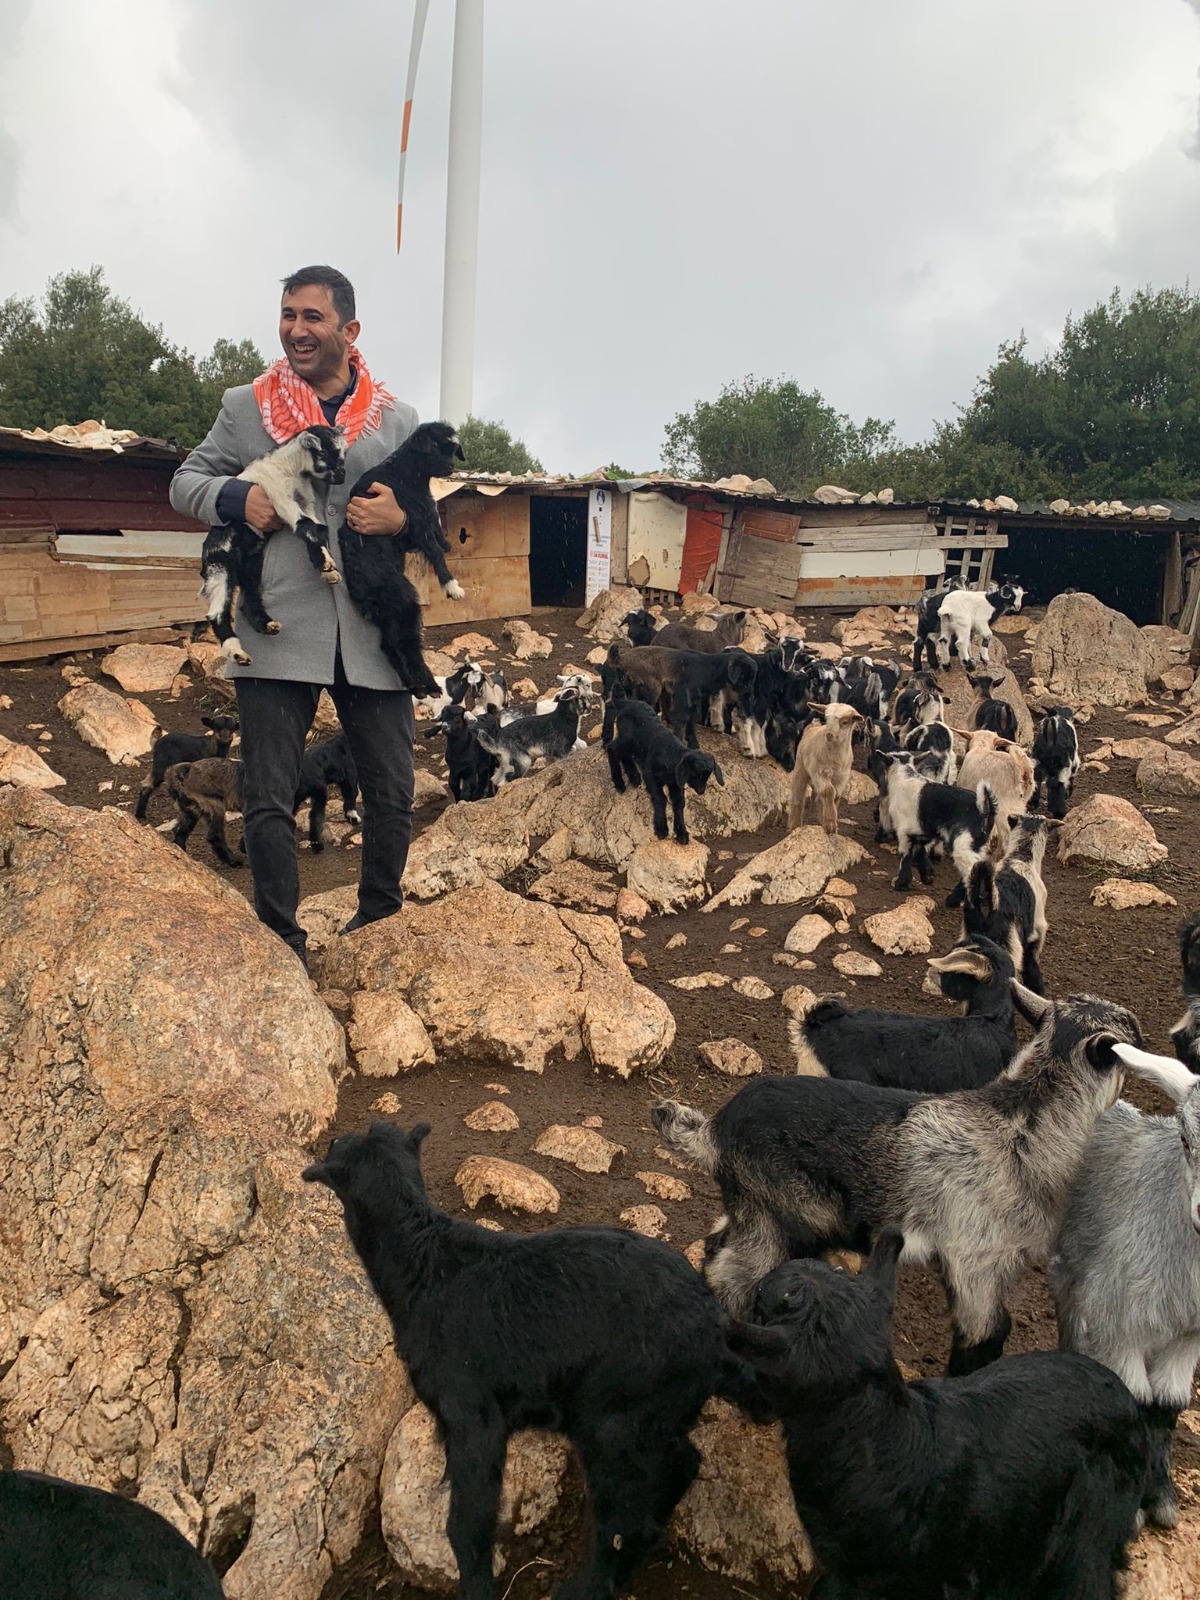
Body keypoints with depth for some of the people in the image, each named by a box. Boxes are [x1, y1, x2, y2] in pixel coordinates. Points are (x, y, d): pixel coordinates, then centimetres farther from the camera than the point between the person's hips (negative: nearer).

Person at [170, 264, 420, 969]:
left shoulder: (398, 420, 11)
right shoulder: (246, 406, 9)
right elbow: (185, 481, 14)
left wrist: (402, 517, -9)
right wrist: (237, 497, -8)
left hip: (374, 631, 1)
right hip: (279, 628, -1)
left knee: (392, 792, 7)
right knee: (269, 799, 0)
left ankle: (380, 923, 30)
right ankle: (283, 944, 16)